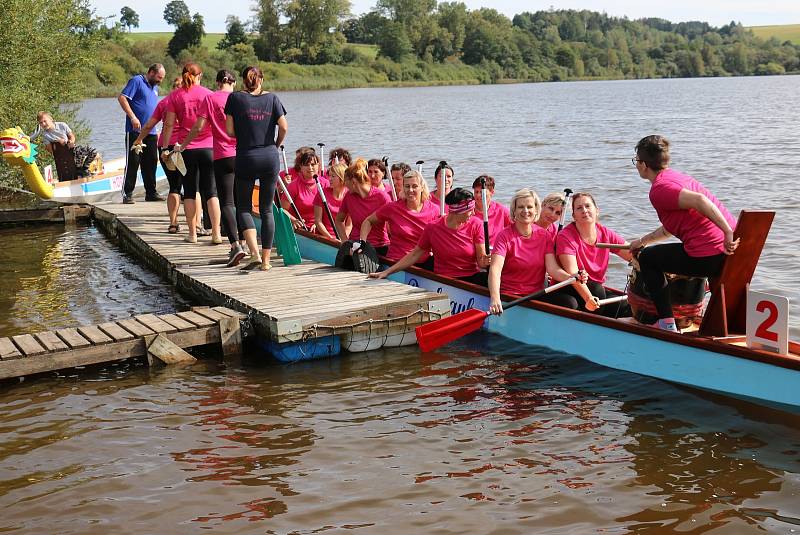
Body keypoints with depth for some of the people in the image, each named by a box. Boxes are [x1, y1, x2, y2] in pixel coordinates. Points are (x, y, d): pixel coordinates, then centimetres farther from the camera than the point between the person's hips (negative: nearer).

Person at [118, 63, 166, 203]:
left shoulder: (155, 88, 20)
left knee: (151, 163, 11)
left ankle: (151, 192, 19)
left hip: (151, 133, 8)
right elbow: (122, 98, -16)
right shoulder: (137, 81, -6)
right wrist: (133, 117, -22)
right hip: (135, 131, -8)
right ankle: (127, 194, -2)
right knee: (133, 163, -6)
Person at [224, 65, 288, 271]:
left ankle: (254, 253, -11)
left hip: (245, 158, -2)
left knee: (244, 207, 9)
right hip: (270, 158, 2)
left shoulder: (235, 98, 0)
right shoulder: (272, 98, 4)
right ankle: (266, 260, 7)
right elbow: (283, 127, -4)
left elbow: (230, 130, -4)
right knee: (267, 210, 8)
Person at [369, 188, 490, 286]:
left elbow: (480, 260, 0)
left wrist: (484, 262, -25)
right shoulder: (433, 228, -3)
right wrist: (387, 272, 3)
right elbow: (415, 254, 6)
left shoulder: (475, 225, 0)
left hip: (473, 277, 2)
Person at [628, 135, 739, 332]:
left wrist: (728, 232, -29)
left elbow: (699, 200, -27)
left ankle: (667, 324, 9)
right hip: (728, 250, 9)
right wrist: (643, 240, 39)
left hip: (708, 257, -9)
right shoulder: (677, 176, 22)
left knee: (647, 259, 11)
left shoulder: (659, 189, -10)